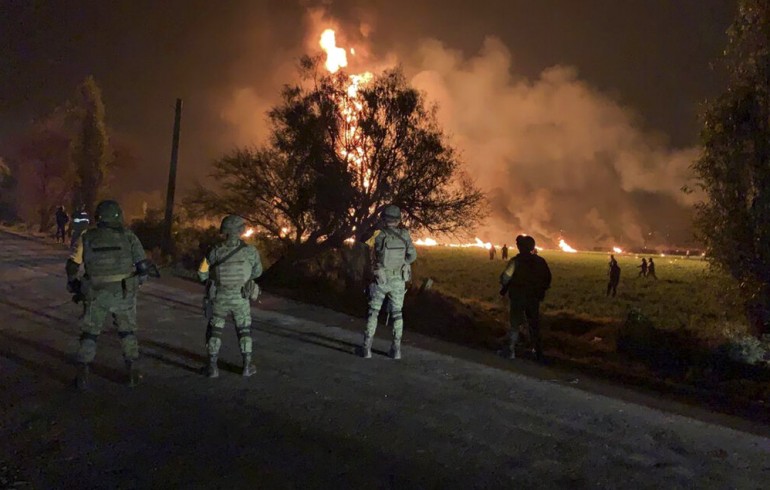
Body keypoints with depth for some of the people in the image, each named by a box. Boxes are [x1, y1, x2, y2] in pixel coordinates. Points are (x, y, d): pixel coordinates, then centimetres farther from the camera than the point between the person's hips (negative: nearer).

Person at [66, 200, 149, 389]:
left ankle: (82, 375, 14)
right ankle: (132, 371, 17)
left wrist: (73, 285, 21)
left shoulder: (86, 237, 1)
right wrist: (137, 281, 15)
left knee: (89, 333, 17)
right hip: (123, 294, 0)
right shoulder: (128, 236, -2)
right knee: (127, 331, 18)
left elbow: (72, 266, 2)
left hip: (97, 295, 0)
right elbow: (144, 266, -5)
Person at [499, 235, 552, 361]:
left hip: (517, 298, -3)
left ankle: (511, 351, 9)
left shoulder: (515, 261, -16)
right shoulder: (540, 261, -3)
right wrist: (541, 291, 19)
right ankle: (538, 352, 21)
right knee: (534, 325, 16)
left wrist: (504, 288, 1)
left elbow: (505, 278, -18)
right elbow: (547, 278, 5)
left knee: (515, 325, 10)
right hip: (534, 298, 3)